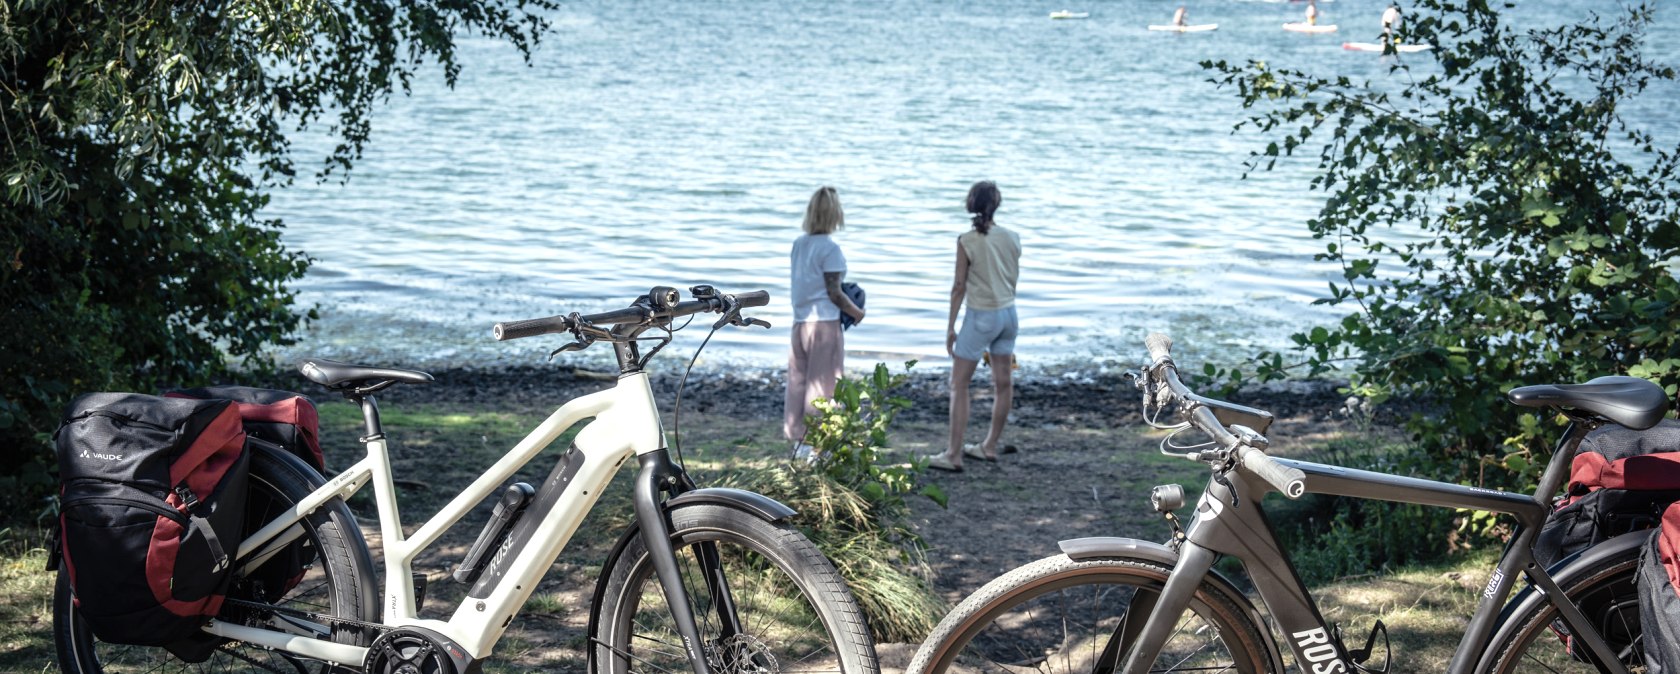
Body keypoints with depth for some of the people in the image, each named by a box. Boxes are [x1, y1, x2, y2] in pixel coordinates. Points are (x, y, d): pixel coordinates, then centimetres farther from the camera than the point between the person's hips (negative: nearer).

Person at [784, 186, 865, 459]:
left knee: (798, 381, 12)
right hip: (824, 322, -7)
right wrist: (856, 312, 2)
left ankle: (799, 440, 18)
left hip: (800, 321, 7)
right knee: (822, 385, 1)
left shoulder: (798, 244, 7)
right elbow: (834, 292, -14)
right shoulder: (830, 248, -14)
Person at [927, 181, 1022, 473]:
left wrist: (951, 326, -5)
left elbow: (959, 286, -11)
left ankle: (954, 455, -1)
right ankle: (990, 447, 26)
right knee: (1003, 383, 14)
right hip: (1008, 313, 6)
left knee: (959, 385, 0)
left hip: (981, 317, -6)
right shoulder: (1012, 238, 1)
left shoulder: (967, 241, -13)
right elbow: (1014, 280, 10)